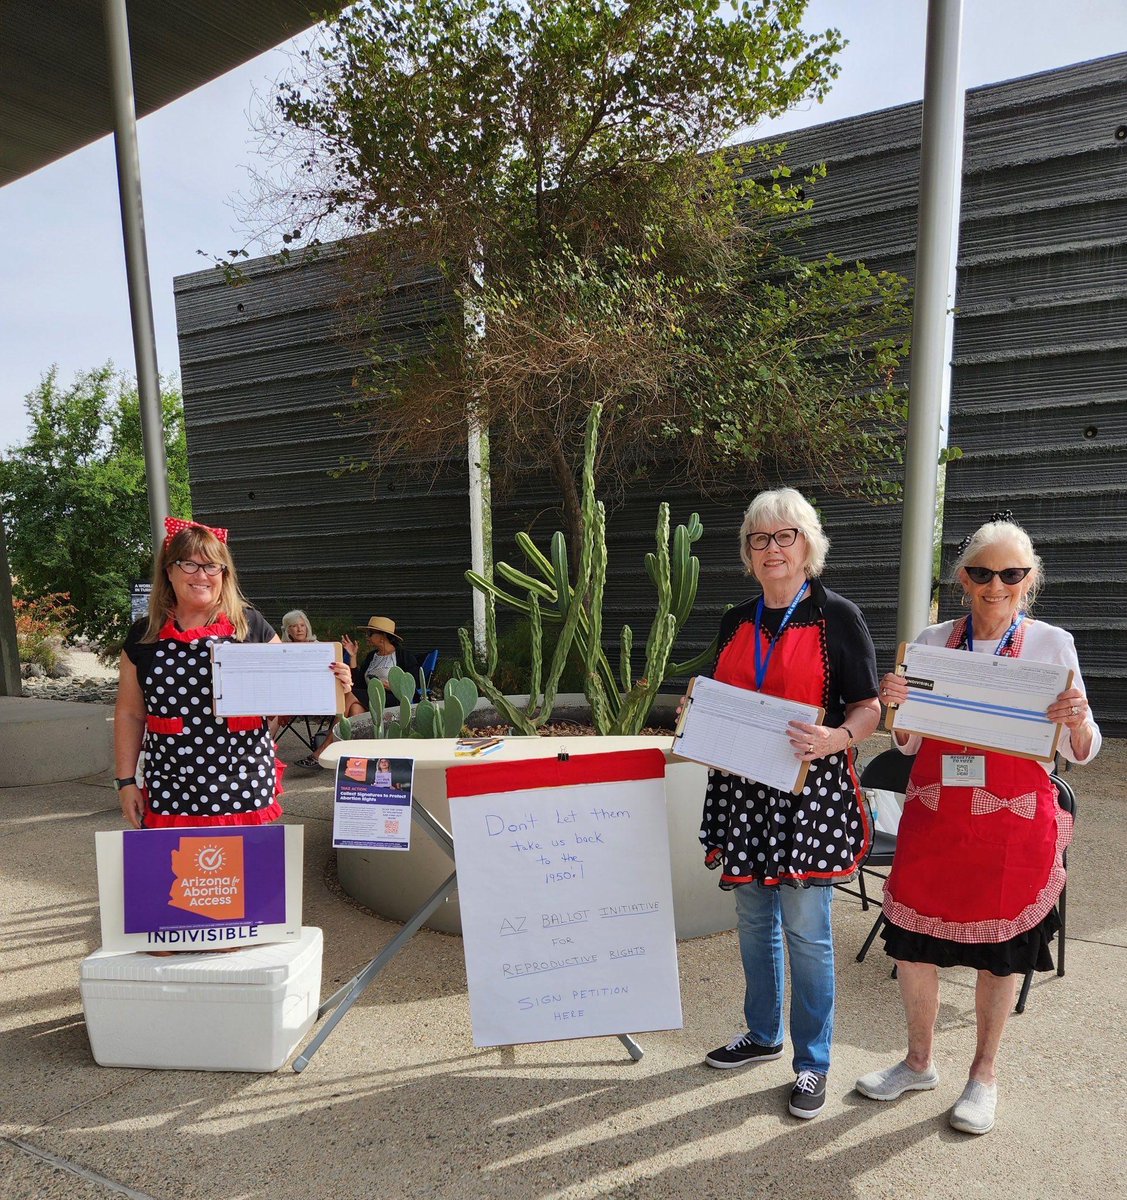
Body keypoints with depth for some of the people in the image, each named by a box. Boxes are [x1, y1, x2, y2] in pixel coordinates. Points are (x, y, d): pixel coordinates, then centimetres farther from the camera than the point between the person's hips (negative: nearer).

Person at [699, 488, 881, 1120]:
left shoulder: (836, 616, -5)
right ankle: (763, 1034, 38)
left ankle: (813, 1061, 24)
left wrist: (835, 738, -25)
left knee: (806, 932, 3)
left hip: (808, 791, -5)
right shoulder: (737, 622, 10)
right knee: (754, 919, 17)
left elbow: (869, 709, -6)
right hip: (742, 789, 5)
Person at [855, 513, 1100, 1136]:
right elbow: (910, 743, 8)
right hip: (934, 813, 2)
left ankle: (983, 1075, 34)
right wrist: (894, 705, -13)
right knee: (911, 938, 8)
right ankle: (919, 1062, 32)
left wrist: (1079, 720, -20)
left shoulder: (1053, 643, -2)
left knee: (1000, 948, 11)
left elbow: (1081, 752, 2)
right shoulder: (932, 641, 3)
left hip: (1015, 821, -2)